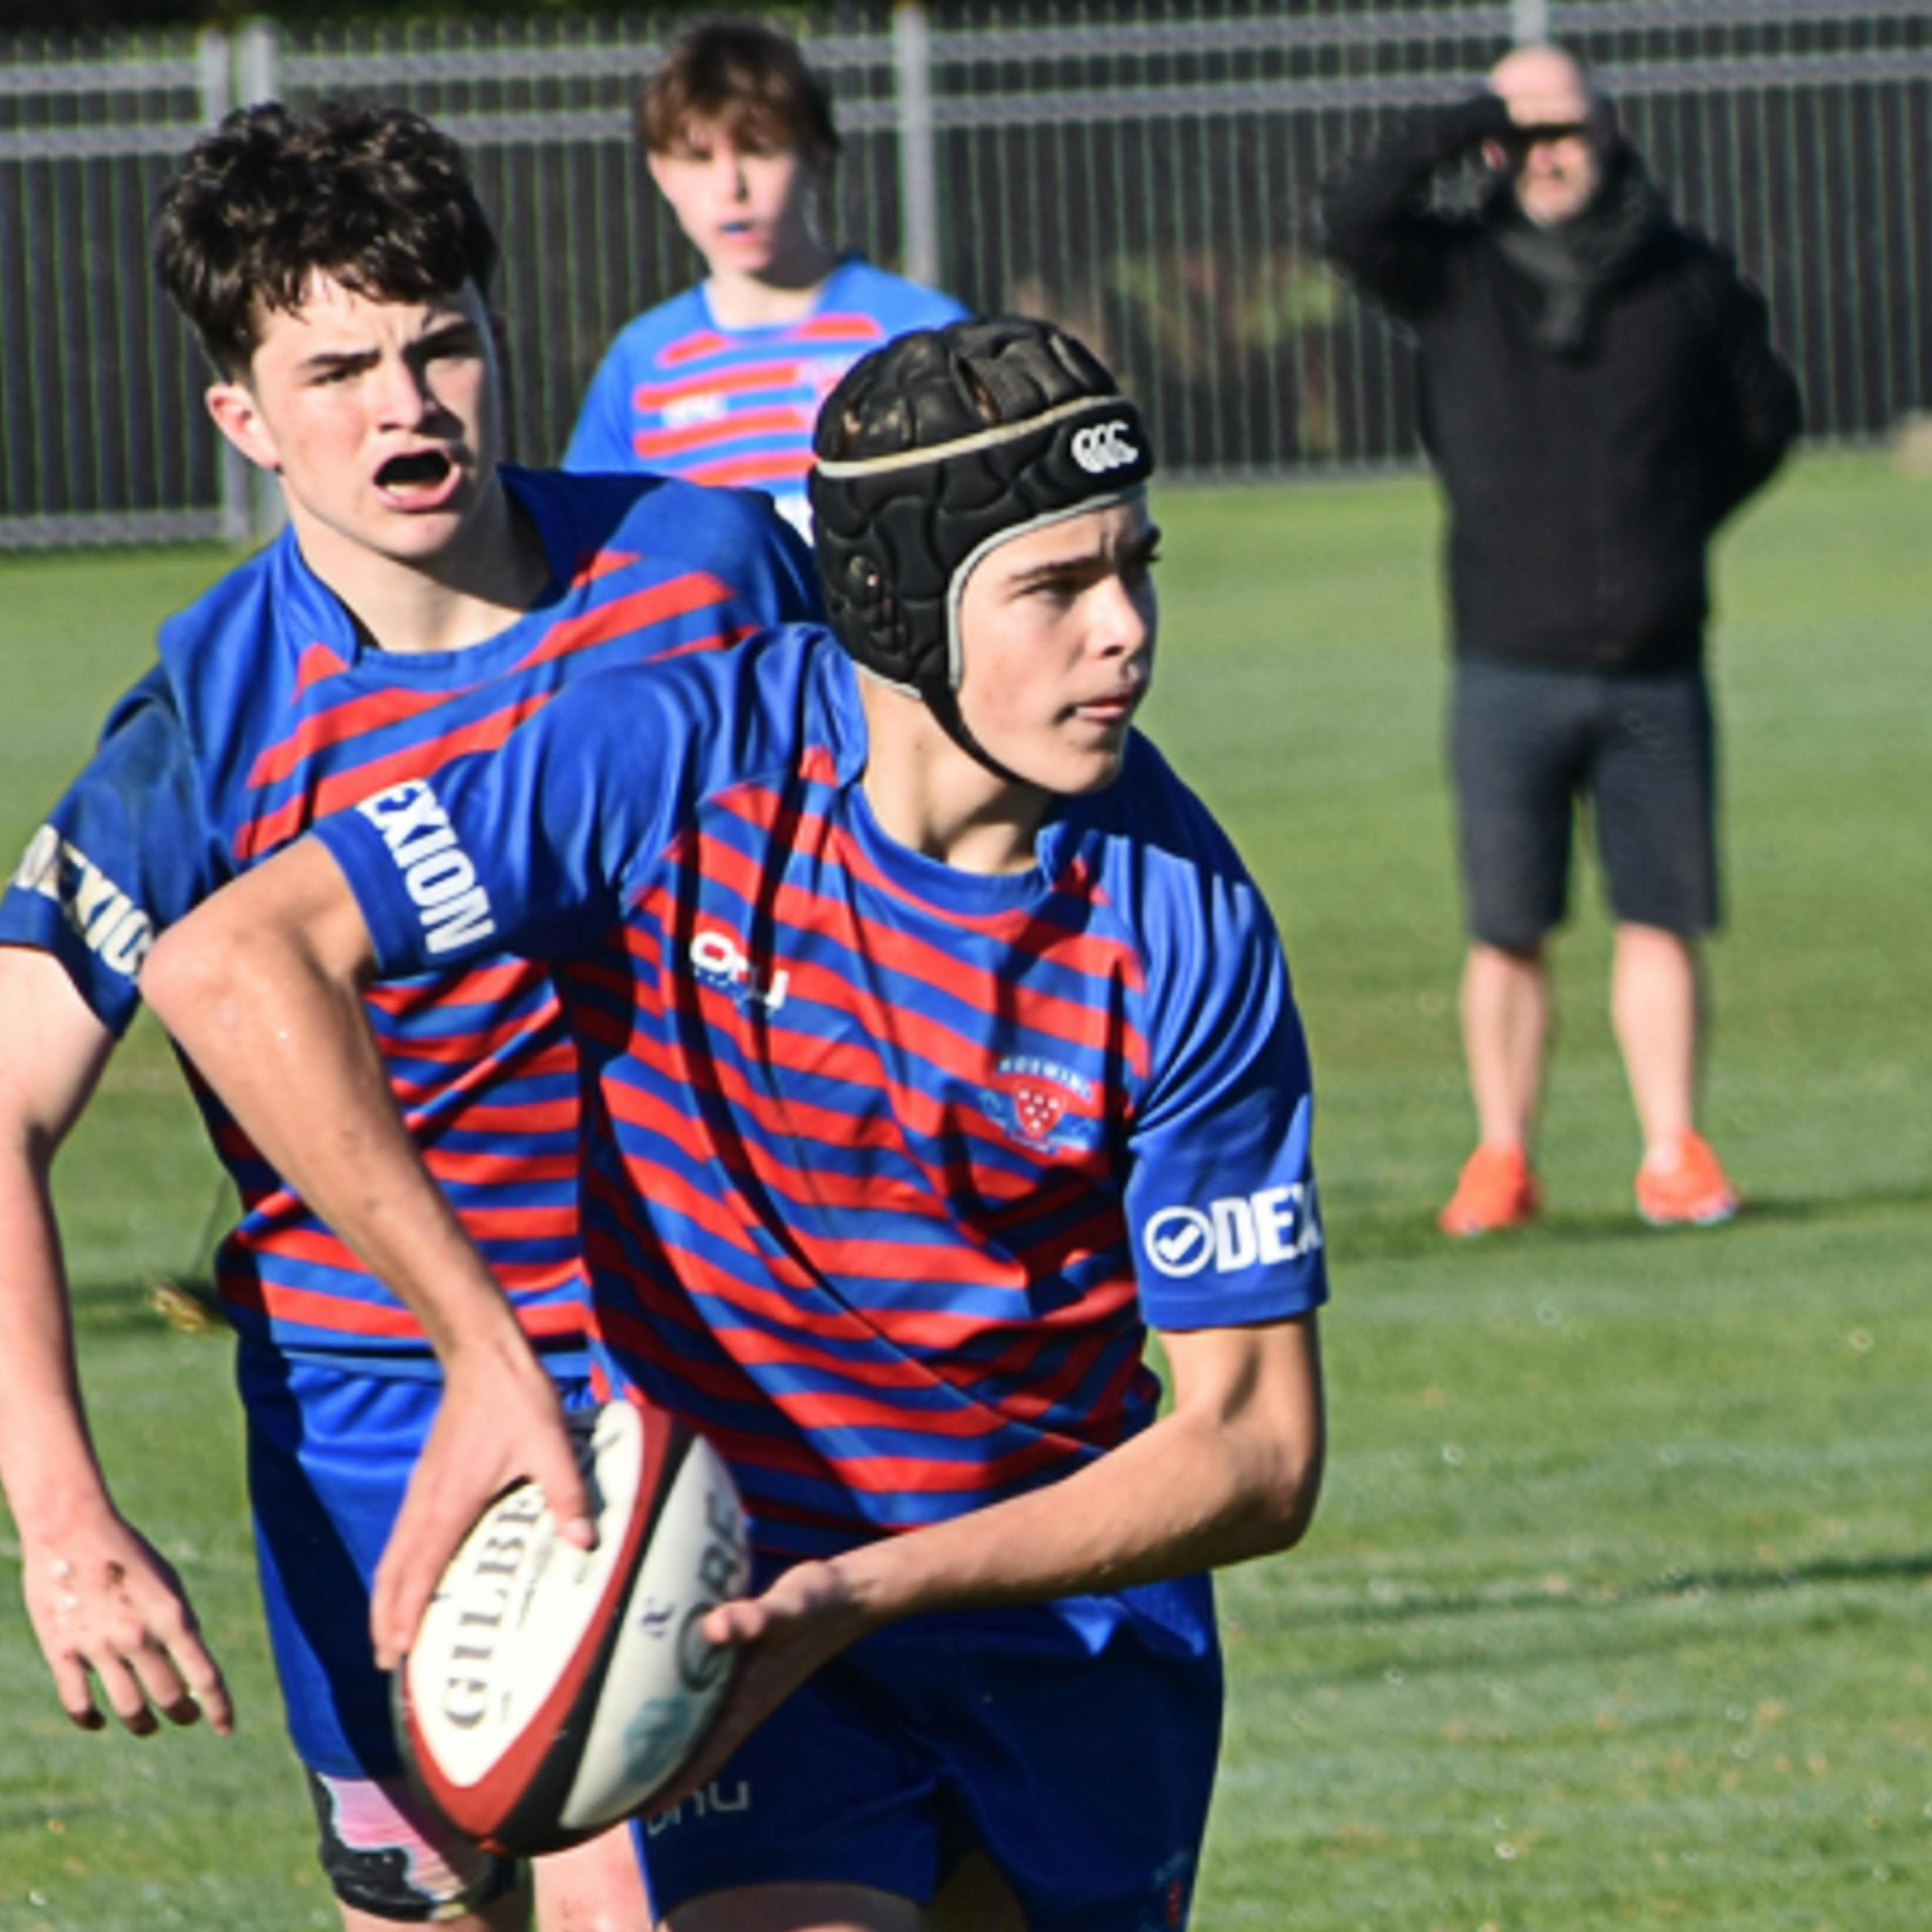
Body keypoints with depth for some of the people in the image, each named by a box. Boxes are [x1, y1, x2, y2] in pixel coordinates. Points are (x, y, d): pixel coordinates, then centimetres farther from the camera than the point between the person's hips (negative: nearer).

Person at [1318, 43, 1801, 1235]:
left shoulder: (1691, 284, 6)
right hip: (1512, 674, -1)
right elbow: (1354, 221, -14)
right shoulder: (1458, 278, 4)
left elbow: (1766, 420, 19)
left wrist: (1678, 525, 11)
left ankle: (1675, 1154, 6)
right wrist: (1466, 131, -11)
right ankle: (1504, 1157, 6)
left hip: (1656, 675, 1)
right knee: (1508, 931, -1)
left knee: (1663, 920, 1)